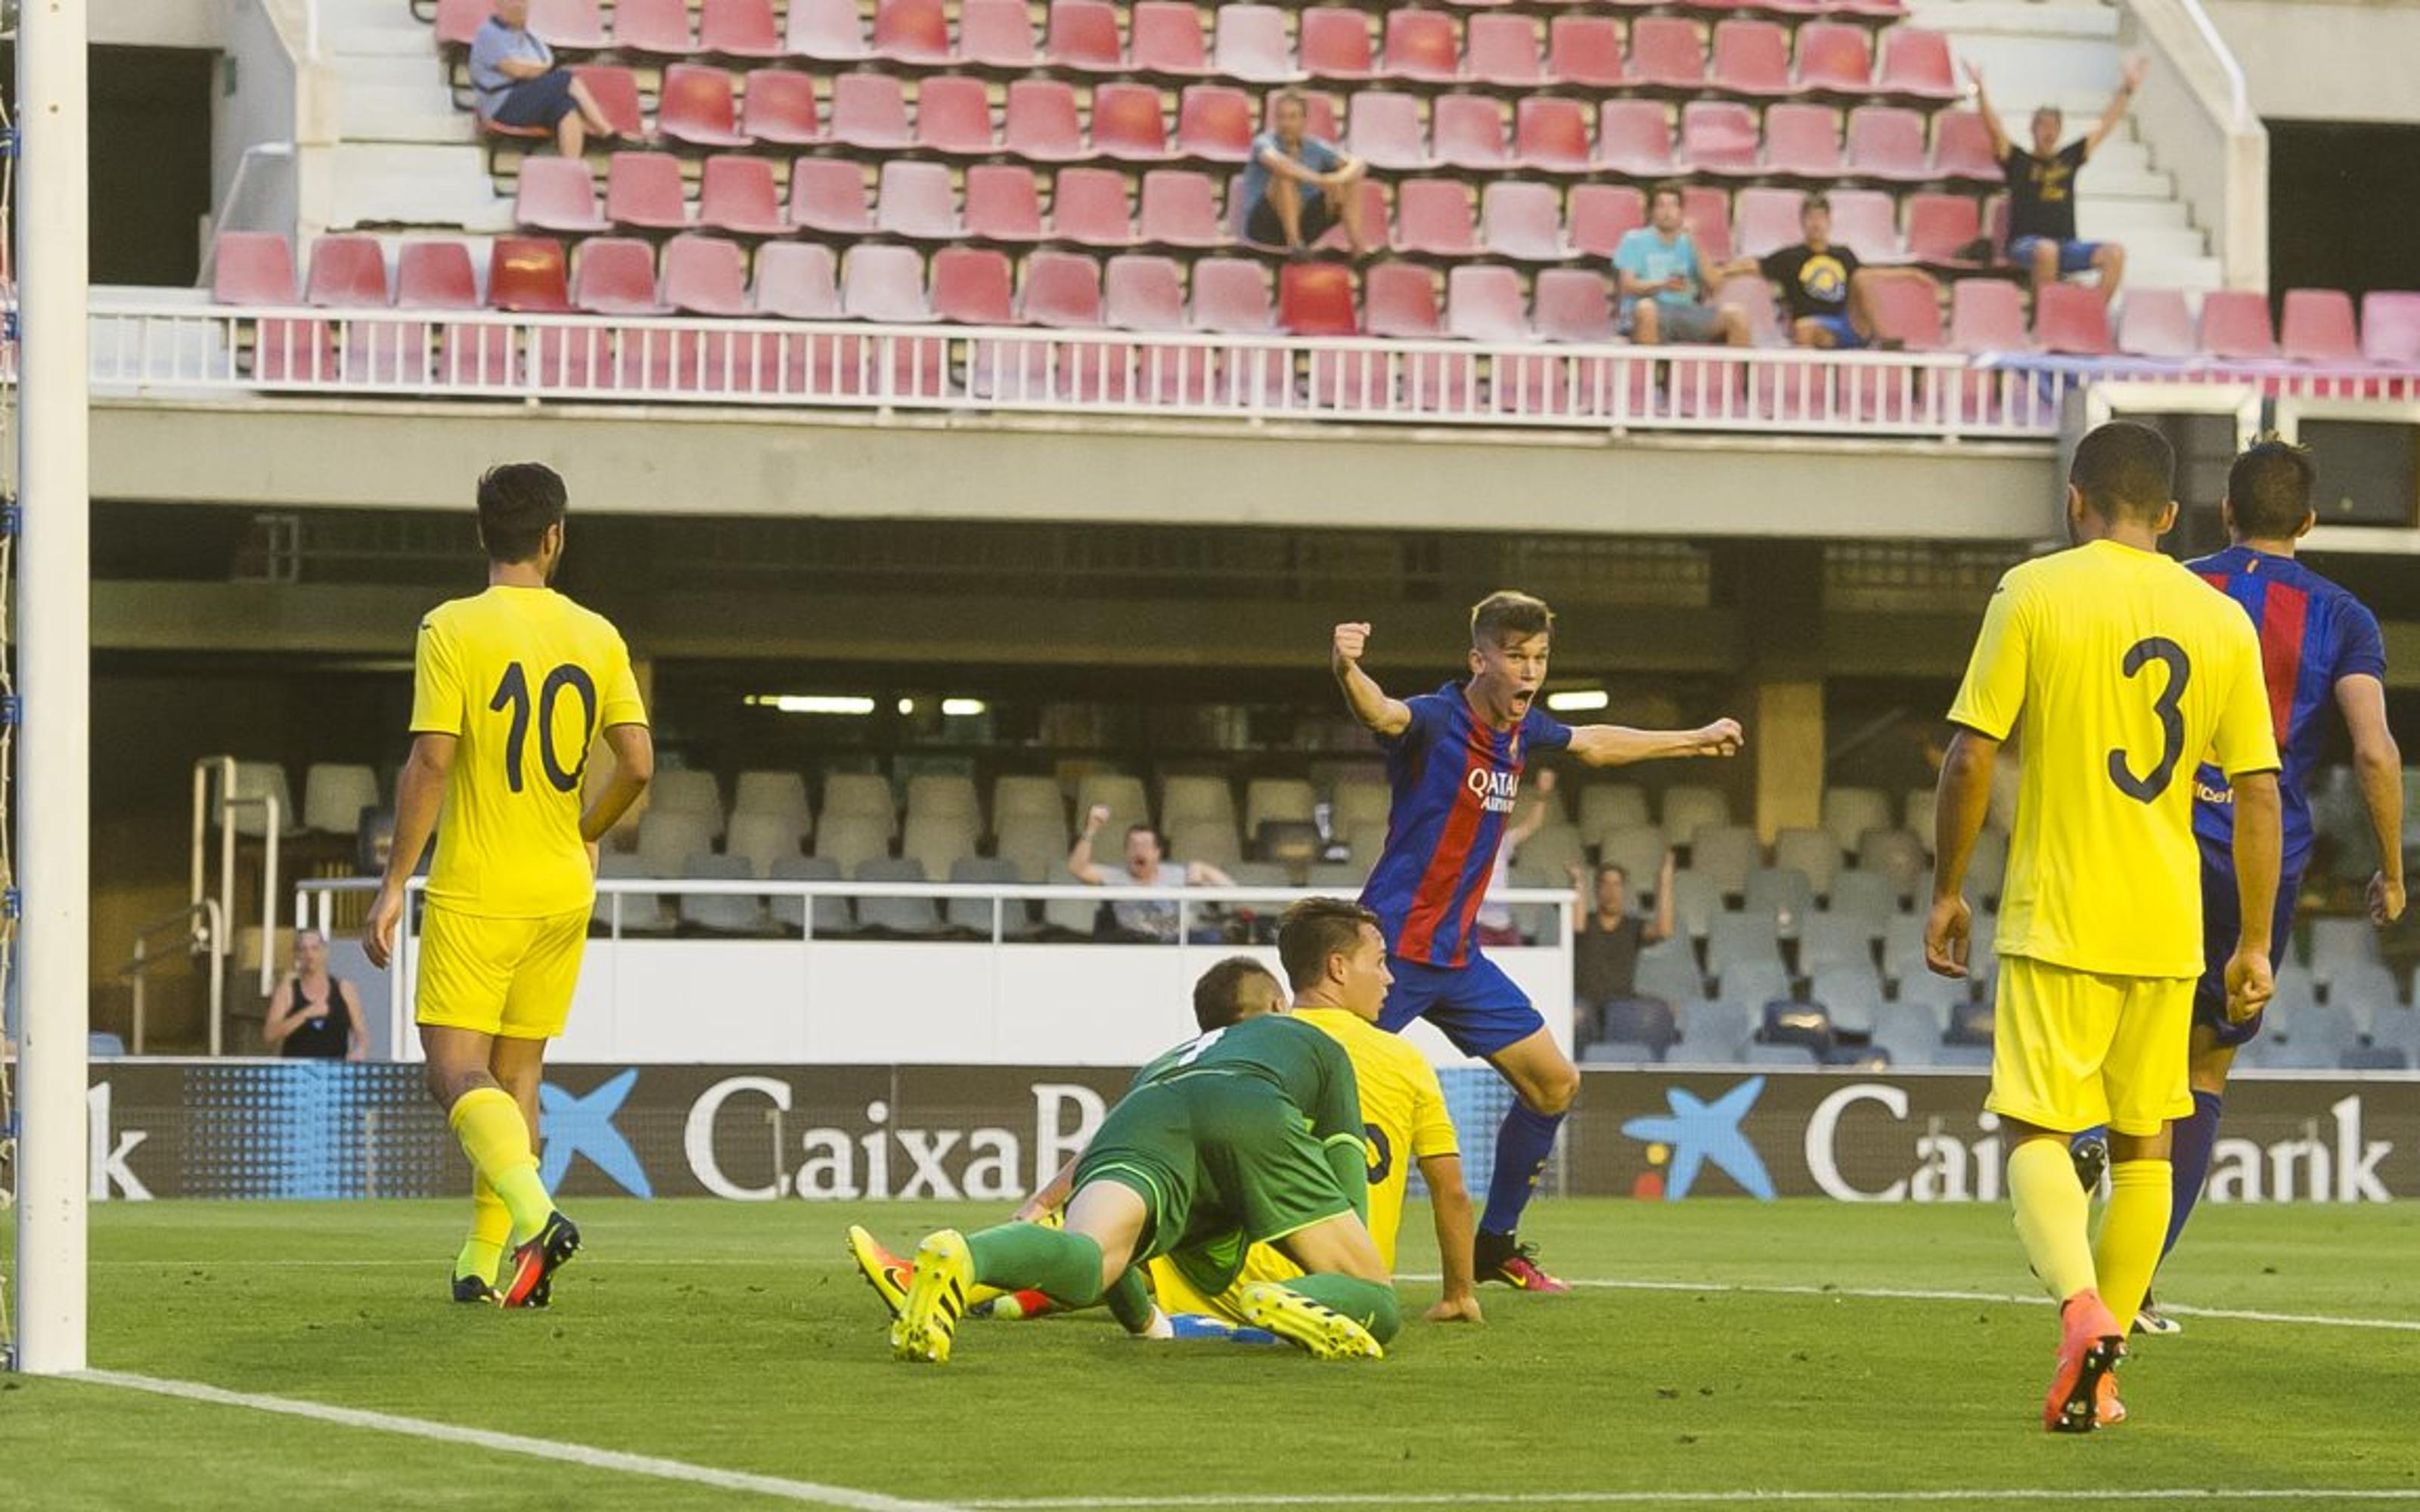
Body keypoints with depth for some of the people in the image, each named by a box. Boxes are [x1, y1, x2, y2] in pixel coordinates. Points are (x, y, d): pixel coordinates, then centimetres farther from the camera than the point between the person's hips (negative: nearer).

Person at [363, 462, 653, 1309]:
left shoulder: (452, 630, -9)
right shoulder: (597, 638, 3)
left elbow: (431, 763, -15)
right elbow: (638, 763, 1)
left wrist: (395, 884, -10)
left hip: (474, 892, -5)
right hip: (562, 891, 5)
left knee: (456, 1069, -5)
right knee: (517, 1072, 13)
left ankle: (535, 1214, -29)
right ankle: (486, 1264, 12)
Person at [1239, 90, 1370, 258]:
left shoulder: (1315, 147, 2)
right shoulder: (1264, 142, -12)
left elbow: (1358, 165, -9)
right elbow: (1274, 162, -37)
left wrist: (1339, 179, -32)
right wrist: (1320, 181, -43)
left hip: (1302, 225, 5)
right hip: (1263, 224, -5)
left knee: (1350, 181, -5)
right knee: (1286, 174, -30)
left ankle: (1357, 243, -23)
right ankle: (1293, 243, -37)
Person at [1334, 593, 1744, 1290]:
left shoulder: (1522, 731, 8)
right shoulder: (1436, 721, -16)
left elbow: (1594, 743, 31)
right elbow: (1380, 712, -40)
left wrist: (1696, 740, 43)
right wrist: (1346, 669, -64)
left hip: (1457, 957, 9)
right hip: (1393, 947, -9)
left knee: (1555, 1082, 11)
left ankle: (1496, 1245, 24)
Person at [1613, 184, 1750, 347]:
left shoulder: (1687, 243, 19)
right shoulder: (1634, 240, 10)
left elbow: (1713, 285, 8)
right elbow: (1628, 286, -4)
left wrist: (1696, 246, -2)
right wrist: (1662, 285, -22)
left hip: (1686, 310, 4)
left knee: (1736, 314, -20)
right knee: (1646, 308, -41)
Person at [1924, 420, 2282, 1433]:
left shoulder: (2033, 595, -5)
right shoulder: (2221, 621, 4)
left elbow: (1971, 757, -8)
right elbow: (2257, 792, 4)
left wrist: (1946, 891, 3)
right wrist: (2255, 945, 10)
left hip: (2055, 920, -3)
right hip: (2168, 929, 3)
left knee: (2034, 1131, 0)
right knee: (2144, 1141, 13)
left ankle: (2081, 1305, -26)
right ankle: (2101, 1373, 13)